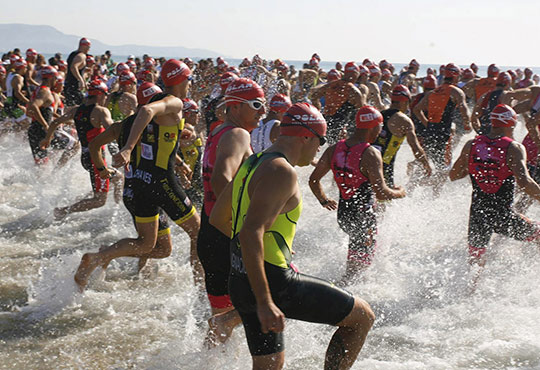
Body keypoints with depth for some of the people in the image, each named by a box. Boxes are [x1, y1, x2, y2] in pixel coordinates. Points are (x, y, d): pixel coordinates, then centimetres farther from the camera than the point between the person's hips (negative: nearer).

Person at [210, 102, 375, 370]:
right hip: (274, 283, -10)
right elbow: (251, 233, -26)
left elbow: (217, 218, 24)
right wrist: (265, 303, -28)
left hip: (241, 283, 10)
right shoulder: (282, 171, -15)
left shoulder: (252, 164, 14)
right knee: (363, 317, 3)